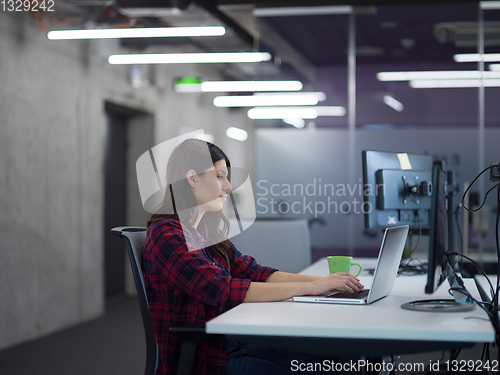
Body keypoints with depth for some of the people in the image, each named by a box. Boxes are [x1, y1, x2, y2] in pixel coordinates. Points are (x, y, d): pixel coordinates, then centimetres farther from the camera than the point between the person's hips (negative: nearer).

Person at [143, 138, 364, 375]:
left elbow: (255, 273, 8)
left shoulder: (207, 233, 15)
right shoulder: (166, 235, -14)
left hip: (228, 346, 8)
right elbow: (224, 291, -23)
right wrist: (310, 287, -22)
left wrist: (323, 281, -5)